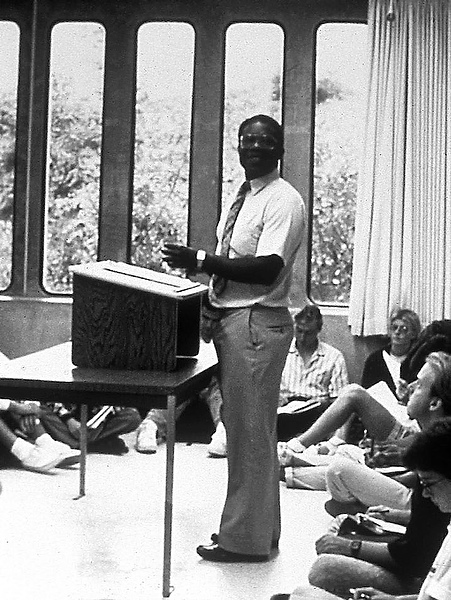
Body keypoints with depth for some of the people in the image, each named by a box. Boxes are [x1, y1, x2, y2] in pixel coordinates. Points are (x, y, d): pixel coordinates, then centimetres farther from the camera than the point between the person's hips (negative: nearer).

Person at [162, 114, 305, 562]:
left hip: (257, 322, -9)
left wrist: (200, 260, -22)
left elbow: (268, 269, -21)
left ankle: (246, 539, 7)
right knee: (247, 430, 15)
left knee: (250, 432, -3)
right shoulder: (238, 198, 16)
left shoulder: (283, 201, -12)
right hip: (229, 319, 9)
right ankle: (258, 528, 26)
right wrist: (209, 297, 6)